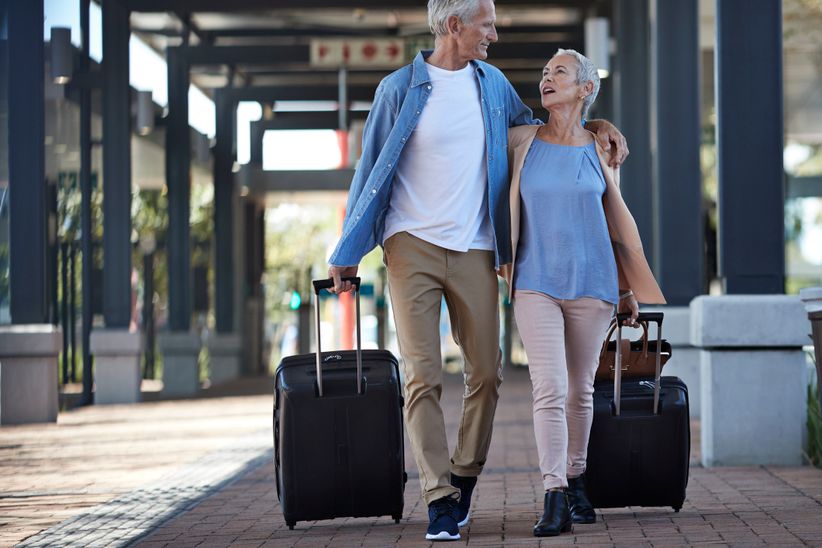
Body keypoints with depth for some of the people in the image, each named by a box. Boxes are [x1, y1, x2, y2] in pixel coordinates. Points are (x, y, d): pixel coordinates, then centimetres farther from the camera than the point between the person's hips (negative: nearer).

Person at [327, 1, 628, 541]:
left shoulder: (492, 83, 11)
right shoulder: (400, 88, -1)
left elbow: (531, 124, 30)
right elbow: (372, 171, 4)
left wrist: (596, 124, 16)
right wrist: (347, 252, 5)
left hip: (474, 251, 4)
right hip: (412, 246, -4)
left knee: (487, 374, 3)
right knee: (423, 376, -8)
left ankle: (464, 478, 21)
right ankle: (440, 497, -7)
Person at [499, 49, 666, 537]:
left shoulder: (599, 152, 4)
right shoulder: (521, 142, 2)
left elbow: (618, 222, 13)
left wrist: (629, 289, 15)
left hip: (591, 282, 1)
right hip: (535, 282, -1)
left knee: (580, 389, 8)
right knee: (550, 388, -12)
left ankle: (576, 482, 24)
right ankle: (555, 499, -14)